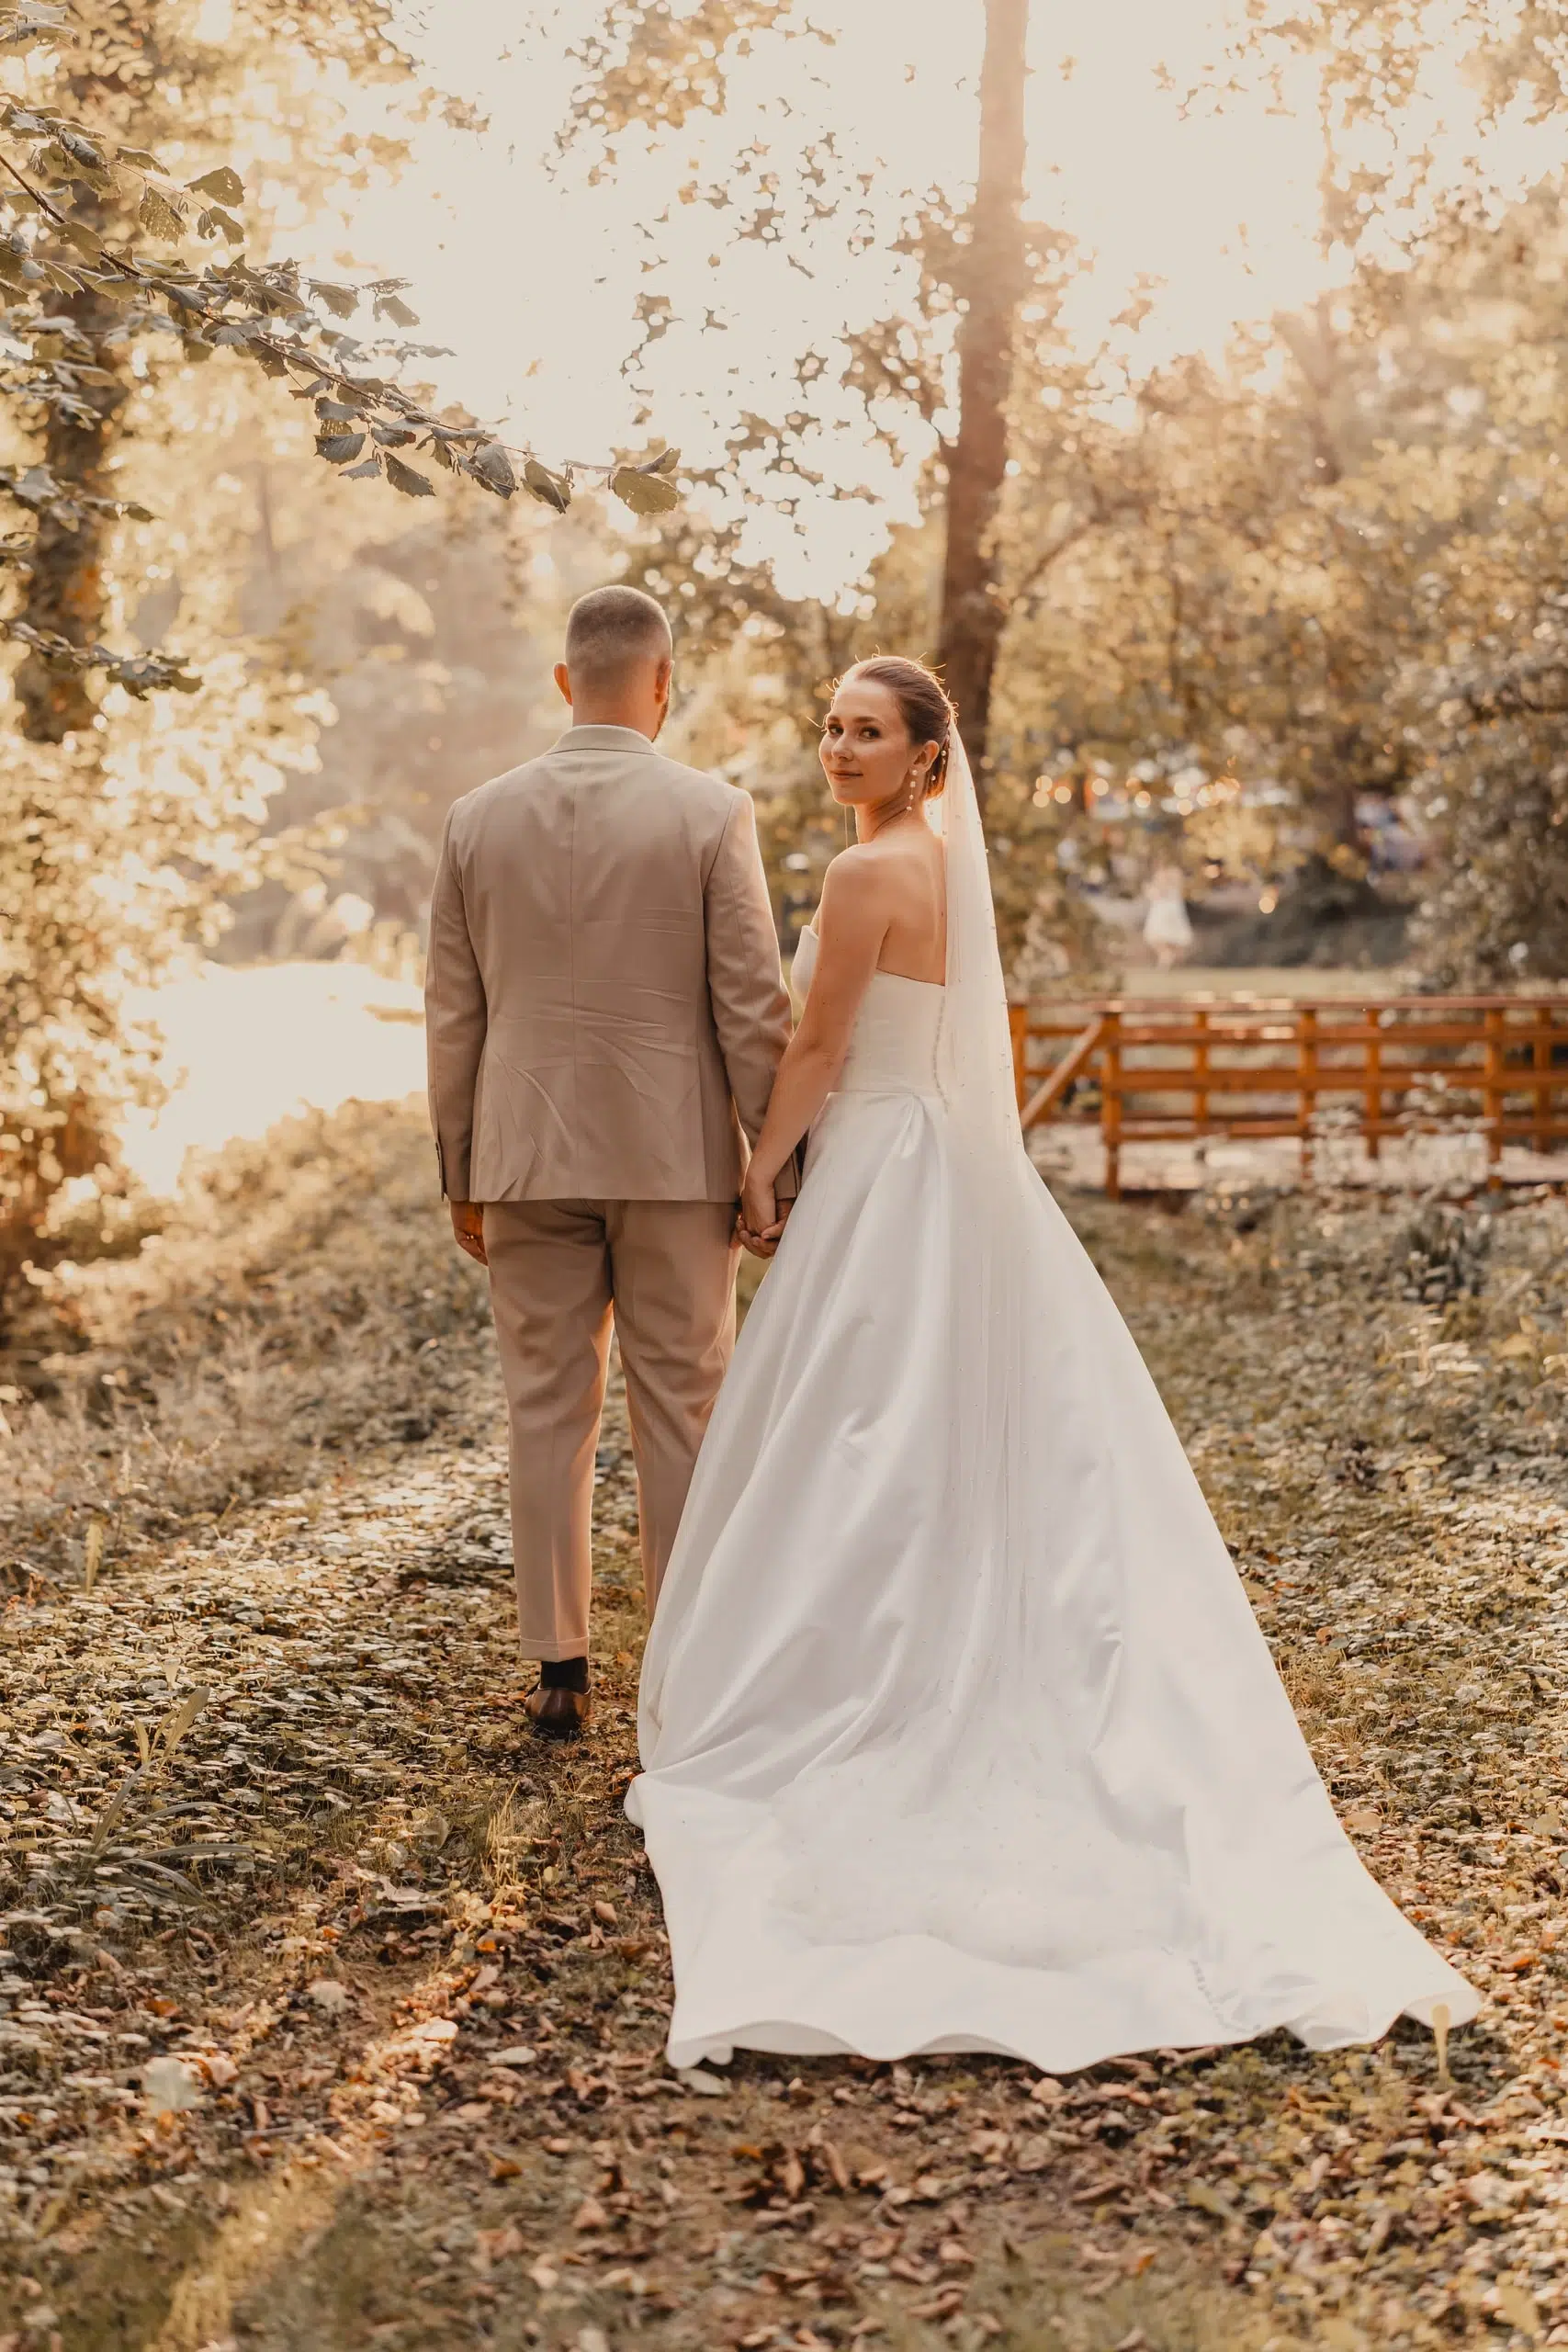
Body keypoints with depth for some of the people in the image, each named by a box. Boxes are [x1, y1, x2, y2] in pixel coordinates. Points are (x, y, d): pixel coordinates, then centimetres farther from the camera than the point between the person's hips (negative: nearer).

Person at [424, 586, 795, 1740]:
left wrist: (461, 1172, 13)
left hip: (529, 1160, 3)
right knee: (682, 1412, 6)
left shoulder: (479, 817, 2)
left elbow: (453, 1015, 5)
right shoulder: (713, 813, -7)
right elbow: (753, 1008, -8)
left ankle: (561, 1673, 13)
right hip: (676, 1158, -2)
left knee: (549, 1414, 8)